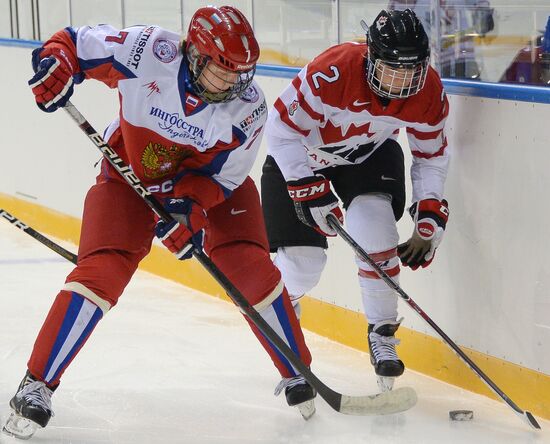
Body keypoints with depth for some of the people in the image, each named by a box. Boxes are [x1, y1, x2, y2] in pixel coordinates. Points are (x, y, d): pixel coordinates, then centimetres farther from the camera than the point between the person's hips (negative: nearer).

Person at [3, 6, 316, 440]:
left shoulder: (248, 106, -23)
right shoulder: (149, 53, -29)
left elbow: (223, 176, -17)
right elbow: (78, 42, -17)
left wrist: (191, 209, -33)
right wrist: (56, 61, -38)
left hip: (212, 184, 2)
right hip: (129, 175, -2)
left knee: (252, 268, -10)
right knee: (100, 272, -17)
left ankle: (297, 374, 11)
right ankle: (37, 385, -8)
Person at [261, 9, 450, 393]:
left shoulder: (429, 93, -22)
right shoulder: (333, 71, -38)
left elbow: (432, 156, -5)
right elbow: (283, 128, -28)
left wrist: (429, 221, -9)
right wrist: (311, 189, -28)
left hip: (369, 153, 3)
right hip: (300, 151, -3)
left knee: (374, 225, -22)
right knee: (302, 259, -5)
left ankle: (383, 332, -3)